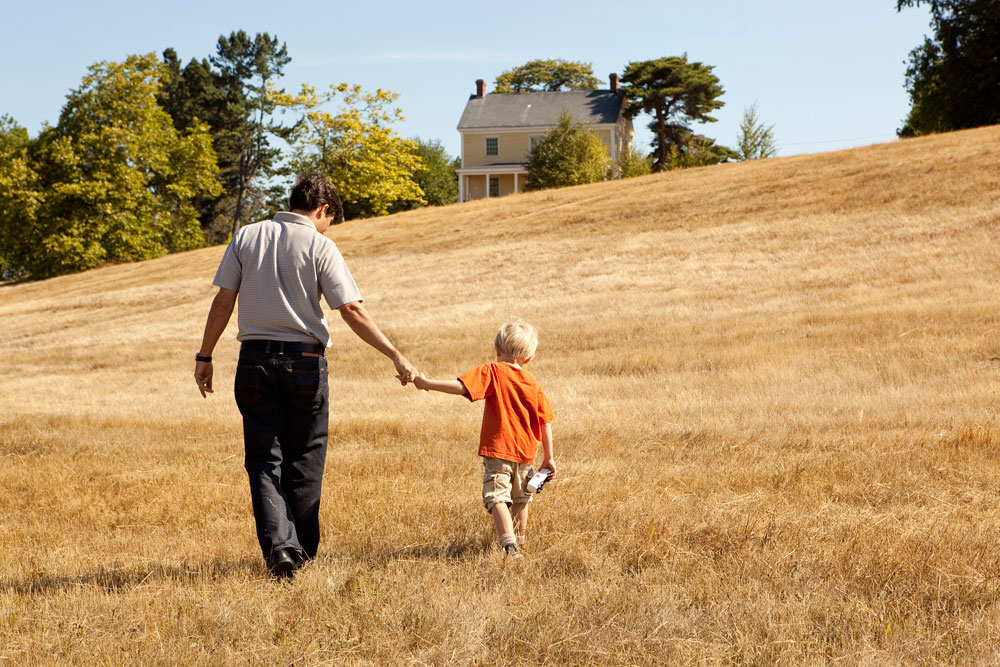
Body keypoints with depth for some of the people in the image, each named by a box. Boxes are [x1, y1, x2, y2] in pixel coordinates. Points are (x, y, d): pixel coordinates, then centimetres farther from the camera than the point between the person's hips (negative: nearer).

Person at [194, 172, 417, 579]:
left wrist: (204, 356, 10)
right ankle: (302, 551, 18)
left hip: (255, 359, 2)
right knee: (304, 461, 11)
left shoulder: (246, 238, 5)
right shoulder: (319, 246, -5)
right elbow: (351, 311, -11)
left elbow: (223, 302, 2)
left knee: (264, 460, 5)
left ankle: (278, 545, -12)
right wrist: (395, 356, -9)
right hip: (304, 361, -2)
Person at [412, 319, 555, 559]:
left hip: (497, 449, -5)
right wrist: (548, 457, 13)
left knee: (497, 497, -10)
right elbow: (545, 422, 6)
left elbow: (461, 387, -21)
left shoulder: (492, 371, -7)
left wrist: (426, 383, -13)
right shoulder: (532, 382, 7)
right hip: (526, 451, 5)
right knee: (520, 499, 22)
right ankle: (519, 542, 38)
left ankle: (509, 543, -30)